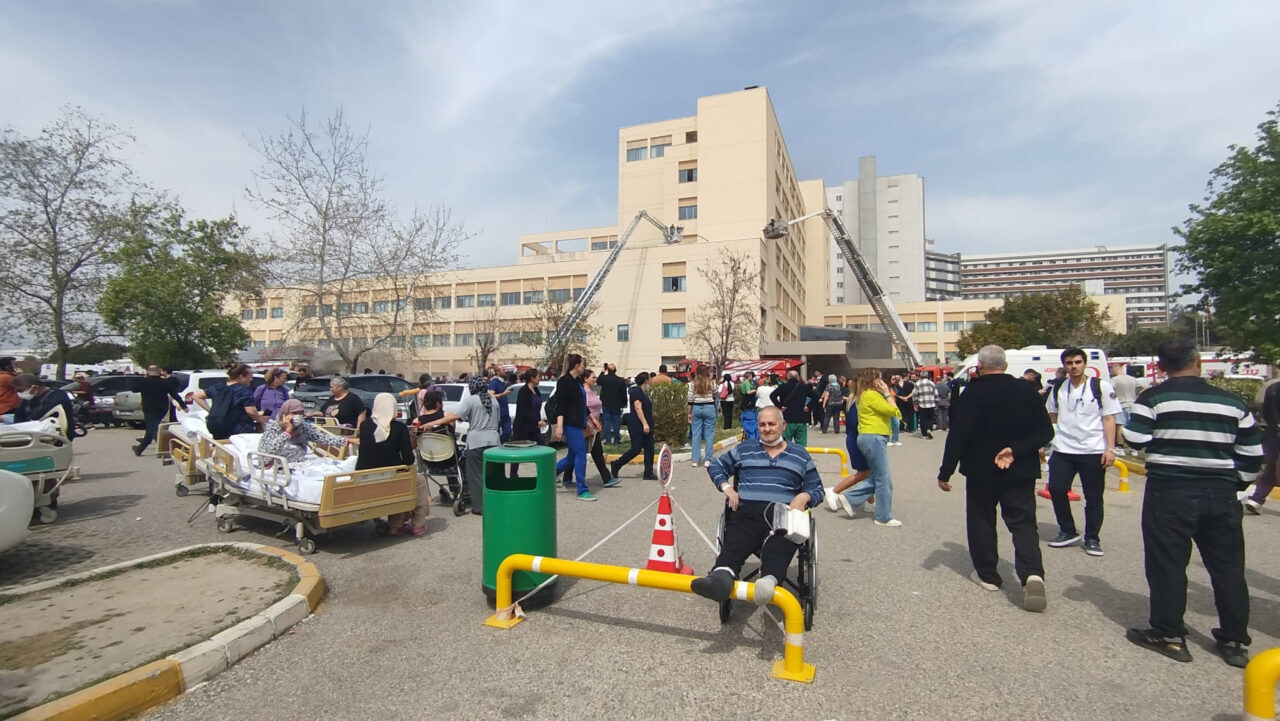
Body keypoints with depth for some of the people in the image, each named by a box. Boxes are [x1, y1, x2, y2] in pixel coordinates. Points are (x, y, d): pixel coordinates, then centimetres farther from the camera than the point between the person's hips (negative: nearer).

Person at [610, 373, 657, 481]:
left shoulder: (644, 392, 16)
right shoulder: (636, 391, -13)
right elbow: (638, 408, -21)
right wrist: (645, 424, -25)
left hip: (646, 426, 10)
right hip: (637, 425, -10)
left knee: (649, 449, 6)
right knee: (636, 449, -7)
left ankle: (648, 473, 10)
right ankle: (616, 465, 8)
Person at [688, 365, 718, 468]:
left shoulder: (693, 384, -2)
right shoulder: (711, 383, -4)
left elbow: (690, 400, -3)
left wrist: (689, 413, 6)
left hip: (696, 408, 2)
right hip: (709, 408, -1)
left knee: (696, 434, 8)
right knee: (709, 434, 6)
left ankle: (695, 460, 9)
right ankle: (708, 460, 6)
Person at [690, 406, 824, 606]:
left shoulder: (800, 455, 25)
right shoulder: (745, 448, 26)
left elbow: (817, 490, 24)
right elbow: (716, 466, 29)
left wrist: (804, 497, 0)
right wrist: (726, 487, 9)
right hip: (746, 511, 0)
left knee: (778, 545, -39)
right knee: (735, 543, -37)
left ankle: (769, 580, -68)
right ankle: (722, 576, -66)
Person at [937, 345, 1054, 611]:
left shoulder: (973, 393, -13)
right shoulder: (1027, 391, 1)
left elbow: (957, 435, -16)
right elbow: (1046, 431, -1)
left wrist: (945, 472, -11)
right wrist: (1016, 450, -10)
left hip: (982, 471, -3)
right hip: (1020, 471, 3)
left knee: (982, 521, 12)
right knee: (1023, 522, 7)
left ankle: (987, 574, 20)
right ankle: (1032, 574, -12)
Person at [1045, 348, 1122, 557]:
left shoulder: (1101, 387, -1)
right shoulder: (1058, 389, 10)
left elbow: (1109, 418, -3)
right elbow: (1051, 417, 19)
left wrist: (1109, 449, -9)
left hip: (1093, 451, -3)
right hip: (1063, 449, 3)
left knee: (1093, 497, 5)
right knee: (1056, 489, -2)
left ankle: (1092, 539, 19)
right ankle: (1068, 532, 16)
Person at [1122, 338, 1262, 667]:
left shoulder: (1153, 398, -9)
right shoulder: (1231, 402, 7)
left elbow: (1134, 440, -13)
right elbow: (1252, 453, 10)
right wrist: (1233, 482, 22)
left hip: (1170, 492, -5)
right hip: (1220, 493, 5)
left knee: (1167, 564, 3)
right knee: (1228, 566, 14)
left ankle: (1168, 634, 10)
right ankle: (1234, 641, 23)